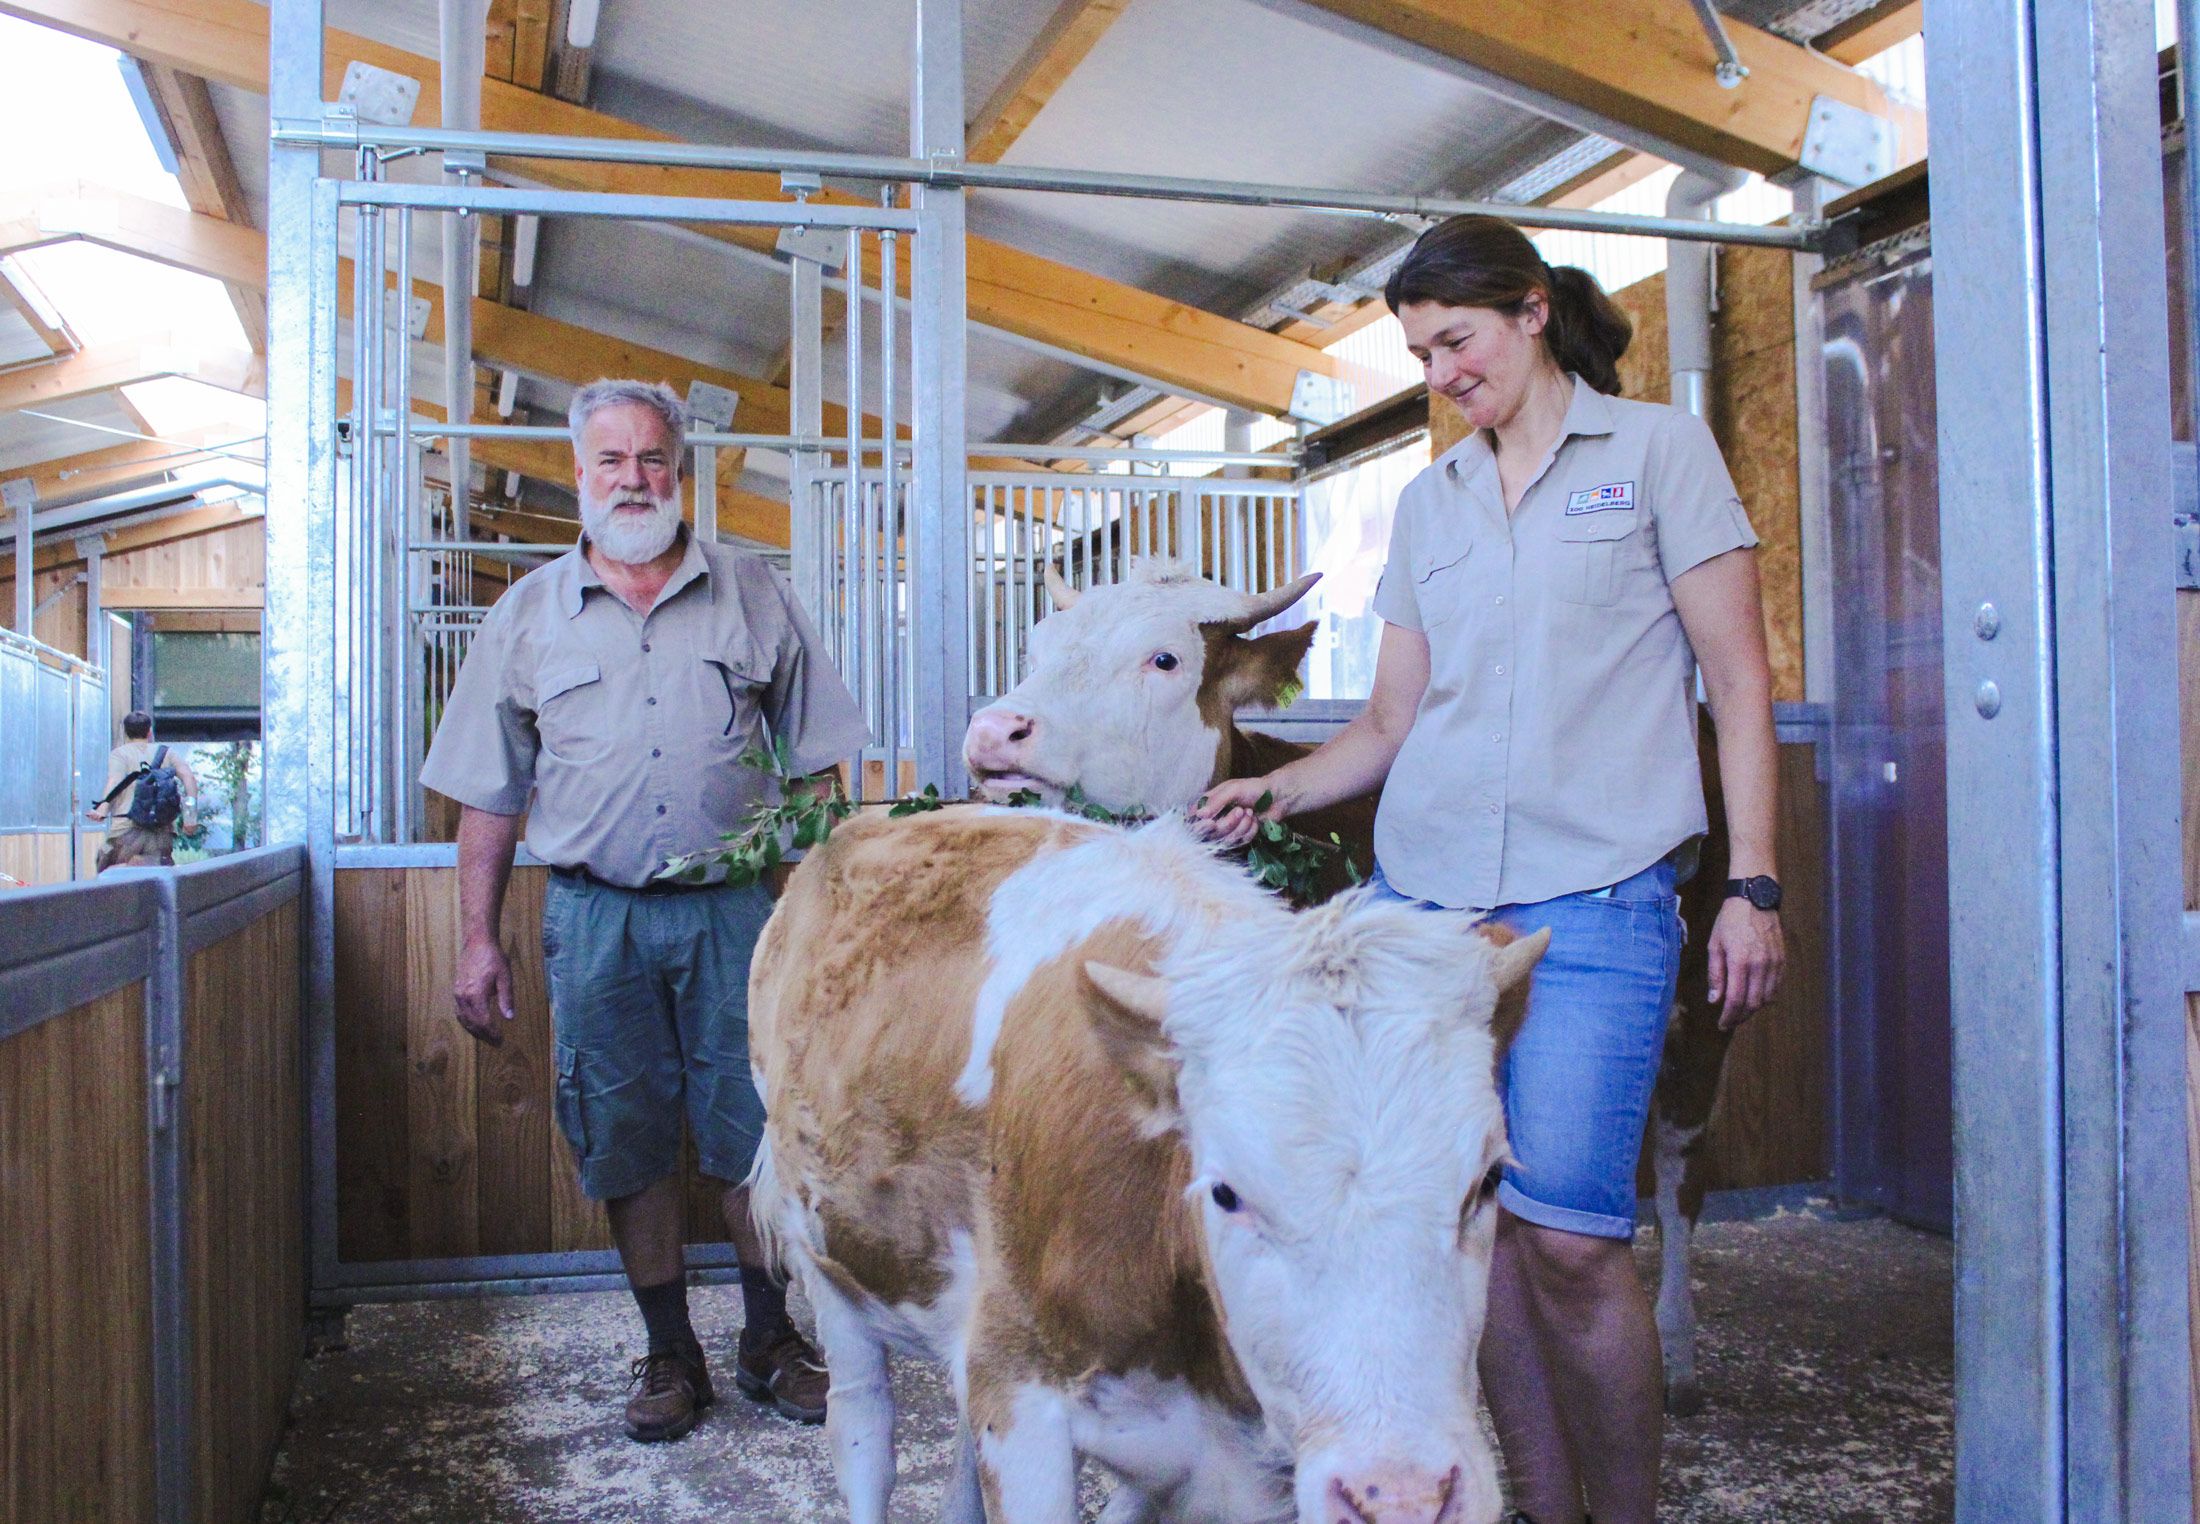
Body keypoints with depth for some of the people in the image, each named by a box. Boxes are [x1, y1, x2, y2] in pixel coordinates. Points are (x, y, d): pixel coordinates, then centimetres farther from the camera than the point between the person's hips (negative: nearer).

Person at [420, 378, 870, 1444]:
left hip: (735, 906, -1)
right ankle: (670, 1354, 22)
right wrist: (477, 941, 5)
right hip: (595, 915, 1)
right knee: (628, 1143, 7)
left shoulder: (753, 595, 7)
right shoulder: (527, 614, 9)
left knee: (758, 1131, 3)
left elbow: (814, 762, 9)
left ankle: (771, 1342, 21)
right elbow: (489, 794, 9)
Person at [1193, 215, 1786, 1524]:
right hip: (1421, 890, 5)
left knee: (1567, 1235, -12)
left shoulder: (1659, 449, 6)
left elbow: (1739, 680, 2)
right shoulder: (1427, 503, 17)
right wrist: (1276, 791, -1)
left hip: (1594, 897, -4)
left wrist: (1753, 885, -5)